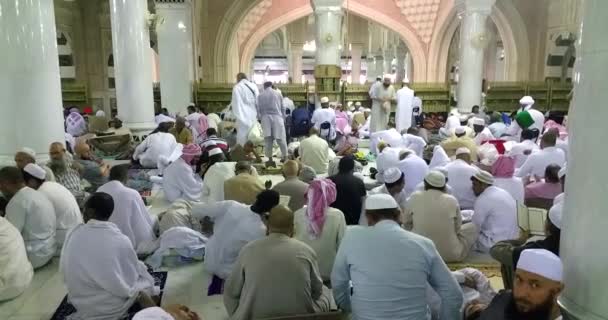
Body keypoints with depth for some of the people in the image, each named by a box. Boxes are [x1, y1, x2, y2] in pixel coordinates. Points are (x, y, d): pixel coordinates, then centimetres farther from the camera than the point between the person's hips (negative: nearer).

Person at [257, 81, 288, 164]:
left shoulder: (260, 96, 6)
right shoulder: (277, 94, 9)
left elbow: (258, 109, 5)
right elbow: (283, 108, 11)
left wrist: (260, 118, 15)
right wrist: (283, 119, 19)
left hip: (266, 118, 0)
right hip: (277, 117, 0)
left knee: (268, 139, 2)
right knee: (280, 138, 5)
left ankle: (270, 159, 2)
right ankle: (285, 156, 9)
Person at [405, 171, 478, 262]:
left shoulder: (415, 198, -6)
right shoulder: (452, 200, -7)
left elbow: (407, 224, 6)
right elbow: (457, 228, 5)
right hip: (450, 254, 0)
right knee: (473, 226, 20)